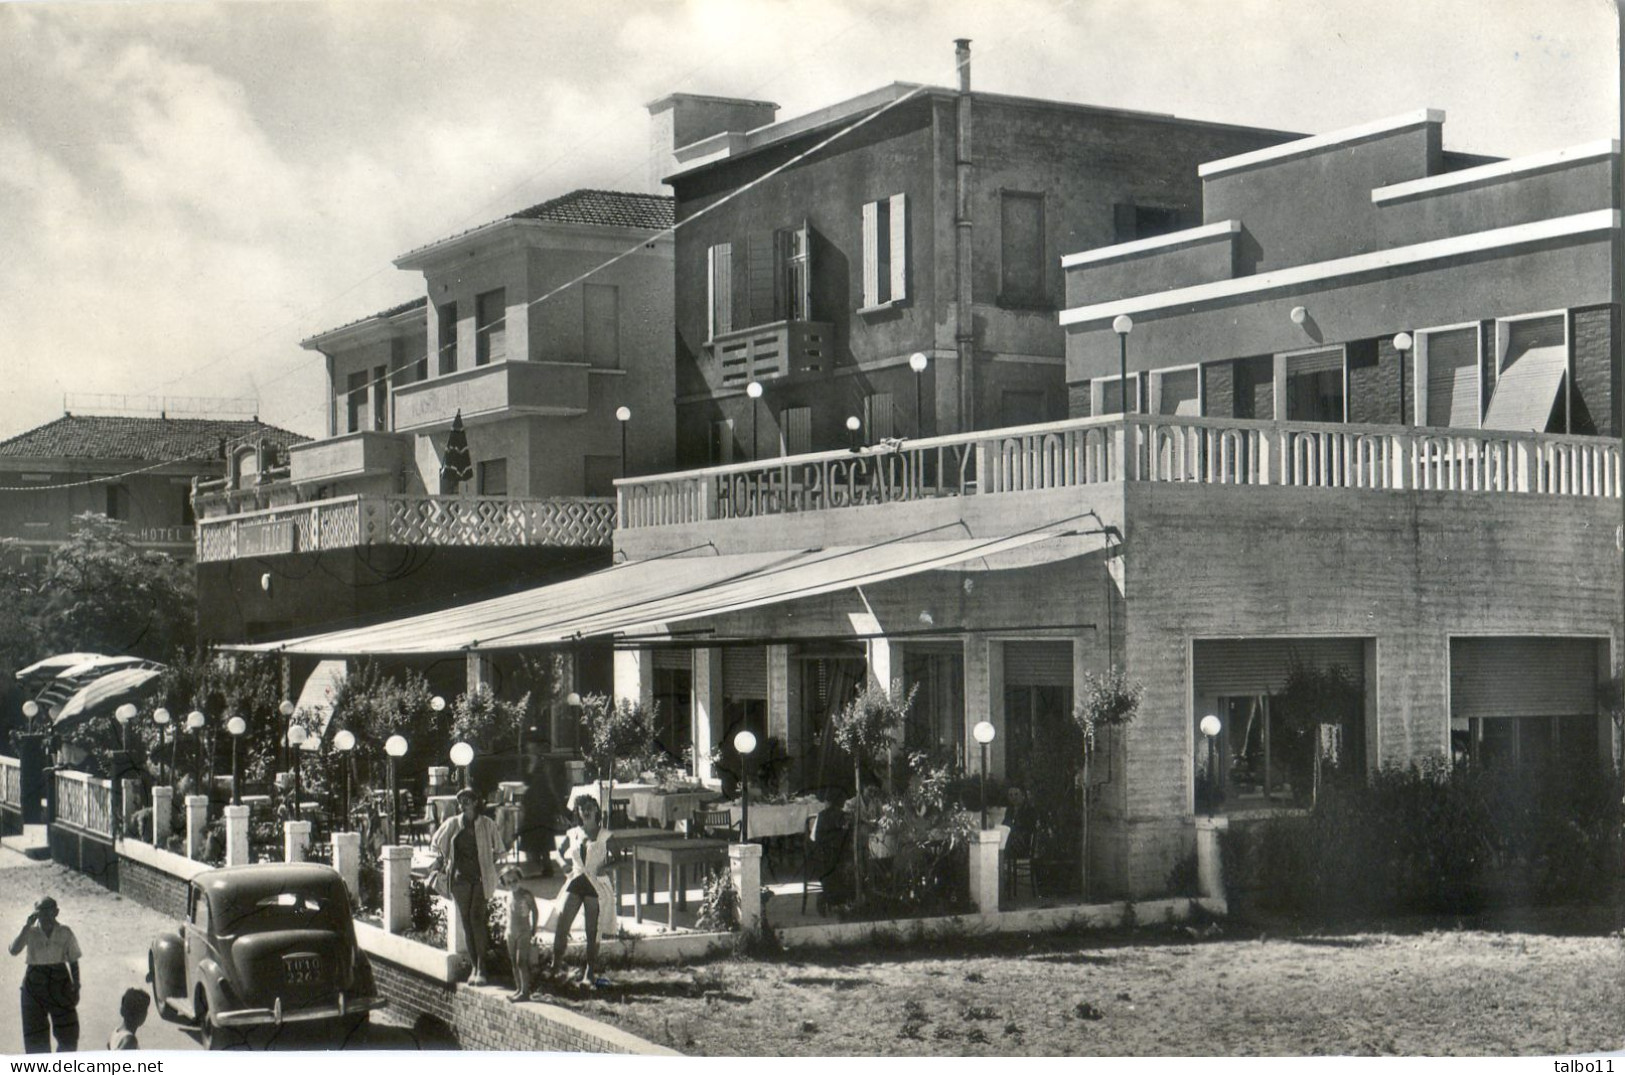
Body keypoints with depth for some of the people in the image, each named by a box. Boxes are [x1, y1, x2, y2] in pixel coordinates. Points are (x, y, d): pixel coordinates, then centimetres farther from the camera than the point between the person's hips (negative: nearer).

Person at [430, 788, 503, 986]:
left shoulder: (487, 824, 1)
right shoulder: (453, 824, 5)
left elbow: (497, 849, 14)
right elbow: (436, 842, 20)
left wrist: (489, 865, 6)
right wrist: (445, 864, 13)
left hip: (481, 877, -3)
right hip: (460, 877, 3)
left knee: (477, 918, -15)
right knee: (466, 921, 3)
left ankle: (481, 968, -14)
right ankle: (475, 967, 9)